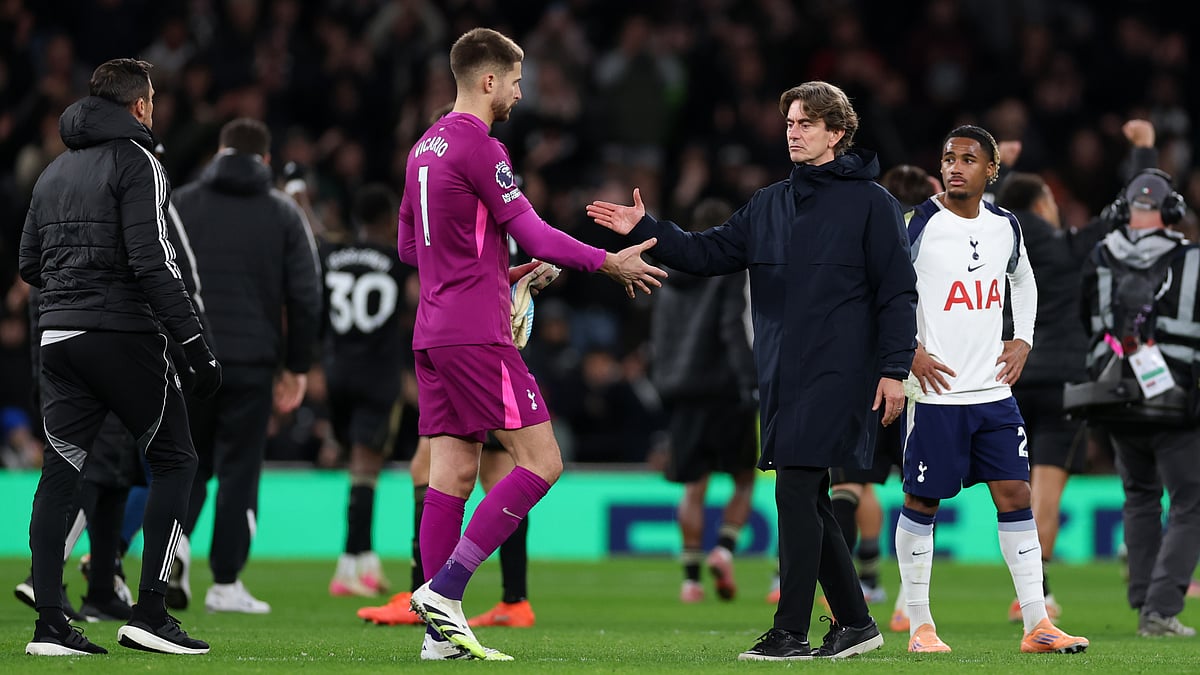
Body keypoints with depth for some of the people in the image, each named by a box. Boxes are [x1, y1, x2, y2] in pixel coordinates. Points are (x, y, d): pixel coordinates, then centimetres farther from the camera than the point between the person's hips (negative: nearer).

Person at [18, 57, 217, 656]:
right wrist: (195, 347, -15)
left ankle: (49, 624, -1)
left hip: (58, 338, 7)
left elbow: (29, 264, 17)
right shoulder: (136, 162, -6)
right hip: (124, 334, -7)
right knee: (173, 461, 4)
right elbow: (153, 263, -15)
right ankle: (149, 612, -4)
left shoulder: (55, 169, 16)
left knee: (59, 473, 5)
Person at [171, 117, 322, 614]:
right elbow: (306, 297, 1)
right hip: (251, 362, -1)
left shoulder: (180, 204, 5)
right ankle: (226, 583, 4)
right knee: (239, 469, 6)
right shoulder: (283, 213, 4)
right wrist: (297, 368, 8)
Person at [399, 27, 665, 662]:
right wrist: (610, 263, -2)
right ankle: (444, 589, -13)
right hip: (477, 336, -9)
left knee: (452, 473, 6)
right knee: (541, 462, -6)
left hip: (434, 335, 9)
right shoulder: (480, 149, -11)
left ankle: (441, 632, 1)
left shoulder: (425, 148, 16)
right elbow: (533, 235, -13)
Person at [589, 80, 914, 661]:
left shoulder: (870, 202, -2)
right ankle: (855, 622, 18)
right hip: (781, 375, 7)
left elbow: (897, 291, -5)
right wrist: (645, 230, 0)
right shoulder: (770, 205, 16)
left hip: (836, 374, -7)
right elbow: (708, 253, 13)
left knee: (796, 489, -13)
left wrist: (894, 369, -10)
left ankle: (791, 631, -11)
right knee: (807, 503, 8)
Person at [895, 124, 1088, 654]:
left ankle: (1037, 625, 5)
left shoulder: (1006, 227, 8)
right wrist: (908, 353, -12)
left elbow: (1023, 281, 28)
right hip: (934, 392, -5)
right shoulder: (918, 224, -9)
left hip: (994, 390, 5)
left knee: (1015, 496, 2)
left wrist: (1023, 340, 14)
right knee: (922, 502, 1)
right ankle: (920, 626, 10)